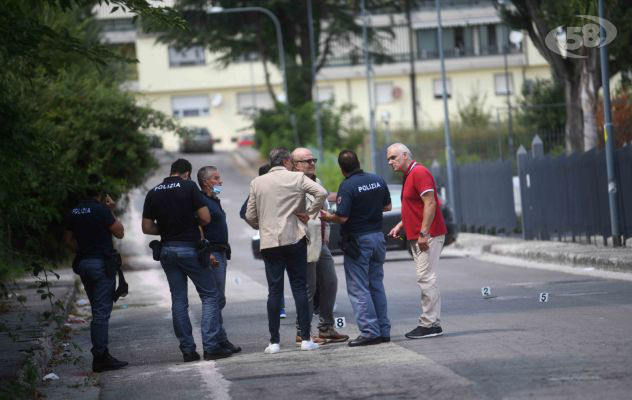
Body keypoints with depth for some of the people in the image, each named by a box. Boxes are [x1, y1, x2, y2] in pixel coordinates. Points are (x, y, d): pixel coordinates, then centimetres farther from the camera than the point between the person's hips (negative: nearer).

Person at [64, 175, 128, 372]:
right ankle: (100, 357, -9)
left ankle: (101, 355, 16)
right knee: (101, 312, -6)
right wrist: (112, 211, 1)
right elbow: (120, 233, -6)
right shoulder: (101, 211, -14)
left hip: (83, 264, 7)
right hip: (102, 263, -7)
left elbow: (68, 239, 14)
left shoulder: (73, 213, 7)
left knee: (98, 311, 15)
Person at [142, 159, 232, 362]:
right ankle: (210, 346, -7)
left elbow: (147, 227, 7)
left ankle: (188, 350, 7)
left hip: (167, 250, 5)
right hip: (190, 248, -5)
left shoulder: (153, 193, 8)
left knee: (178, 300, 9)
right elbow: (206, 218, -9)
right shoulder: (189, 187, -6)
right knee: (210, 295, 3)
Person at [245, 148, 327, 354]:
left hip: (269, 243, 2)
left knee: (274, 290, 4)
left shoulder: (257, 183, 5)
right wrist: (309, 213, -2)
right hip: (294, 239, -2)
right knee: (299, 287, 3)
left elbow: (250, 216, 5)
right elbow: (321, 193, -14)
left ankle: (274, 341, 1)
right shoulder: (297, 178, -1)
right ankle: (306, 338, 1)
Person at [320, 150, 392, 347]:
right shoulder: (378, 180, 3)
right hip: (378, 237, 7)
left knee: (358, 289, -1)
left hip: (357, 240, -7)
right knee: (377, 285, 15)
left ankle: (370, 332, -6)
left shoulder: (347, 186, -17)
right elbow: (387, 206, 14)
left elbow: (342, 217, -21)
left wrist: (328, 217, -2)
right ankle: (384, 330, 16)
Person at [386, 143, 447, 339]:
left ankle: (429, 324, -10)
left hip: (428, 236, -11)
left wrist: (423, 233, -24)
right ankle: (432, 323, 14)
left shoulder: (419, 173, -13)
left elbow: (430, 204, -21)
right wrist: (401, 225, 17)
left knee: (425, 278, -11)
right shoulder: (408, 175, 19)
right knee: (426, 279, 11)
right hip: (417, 237, 11)